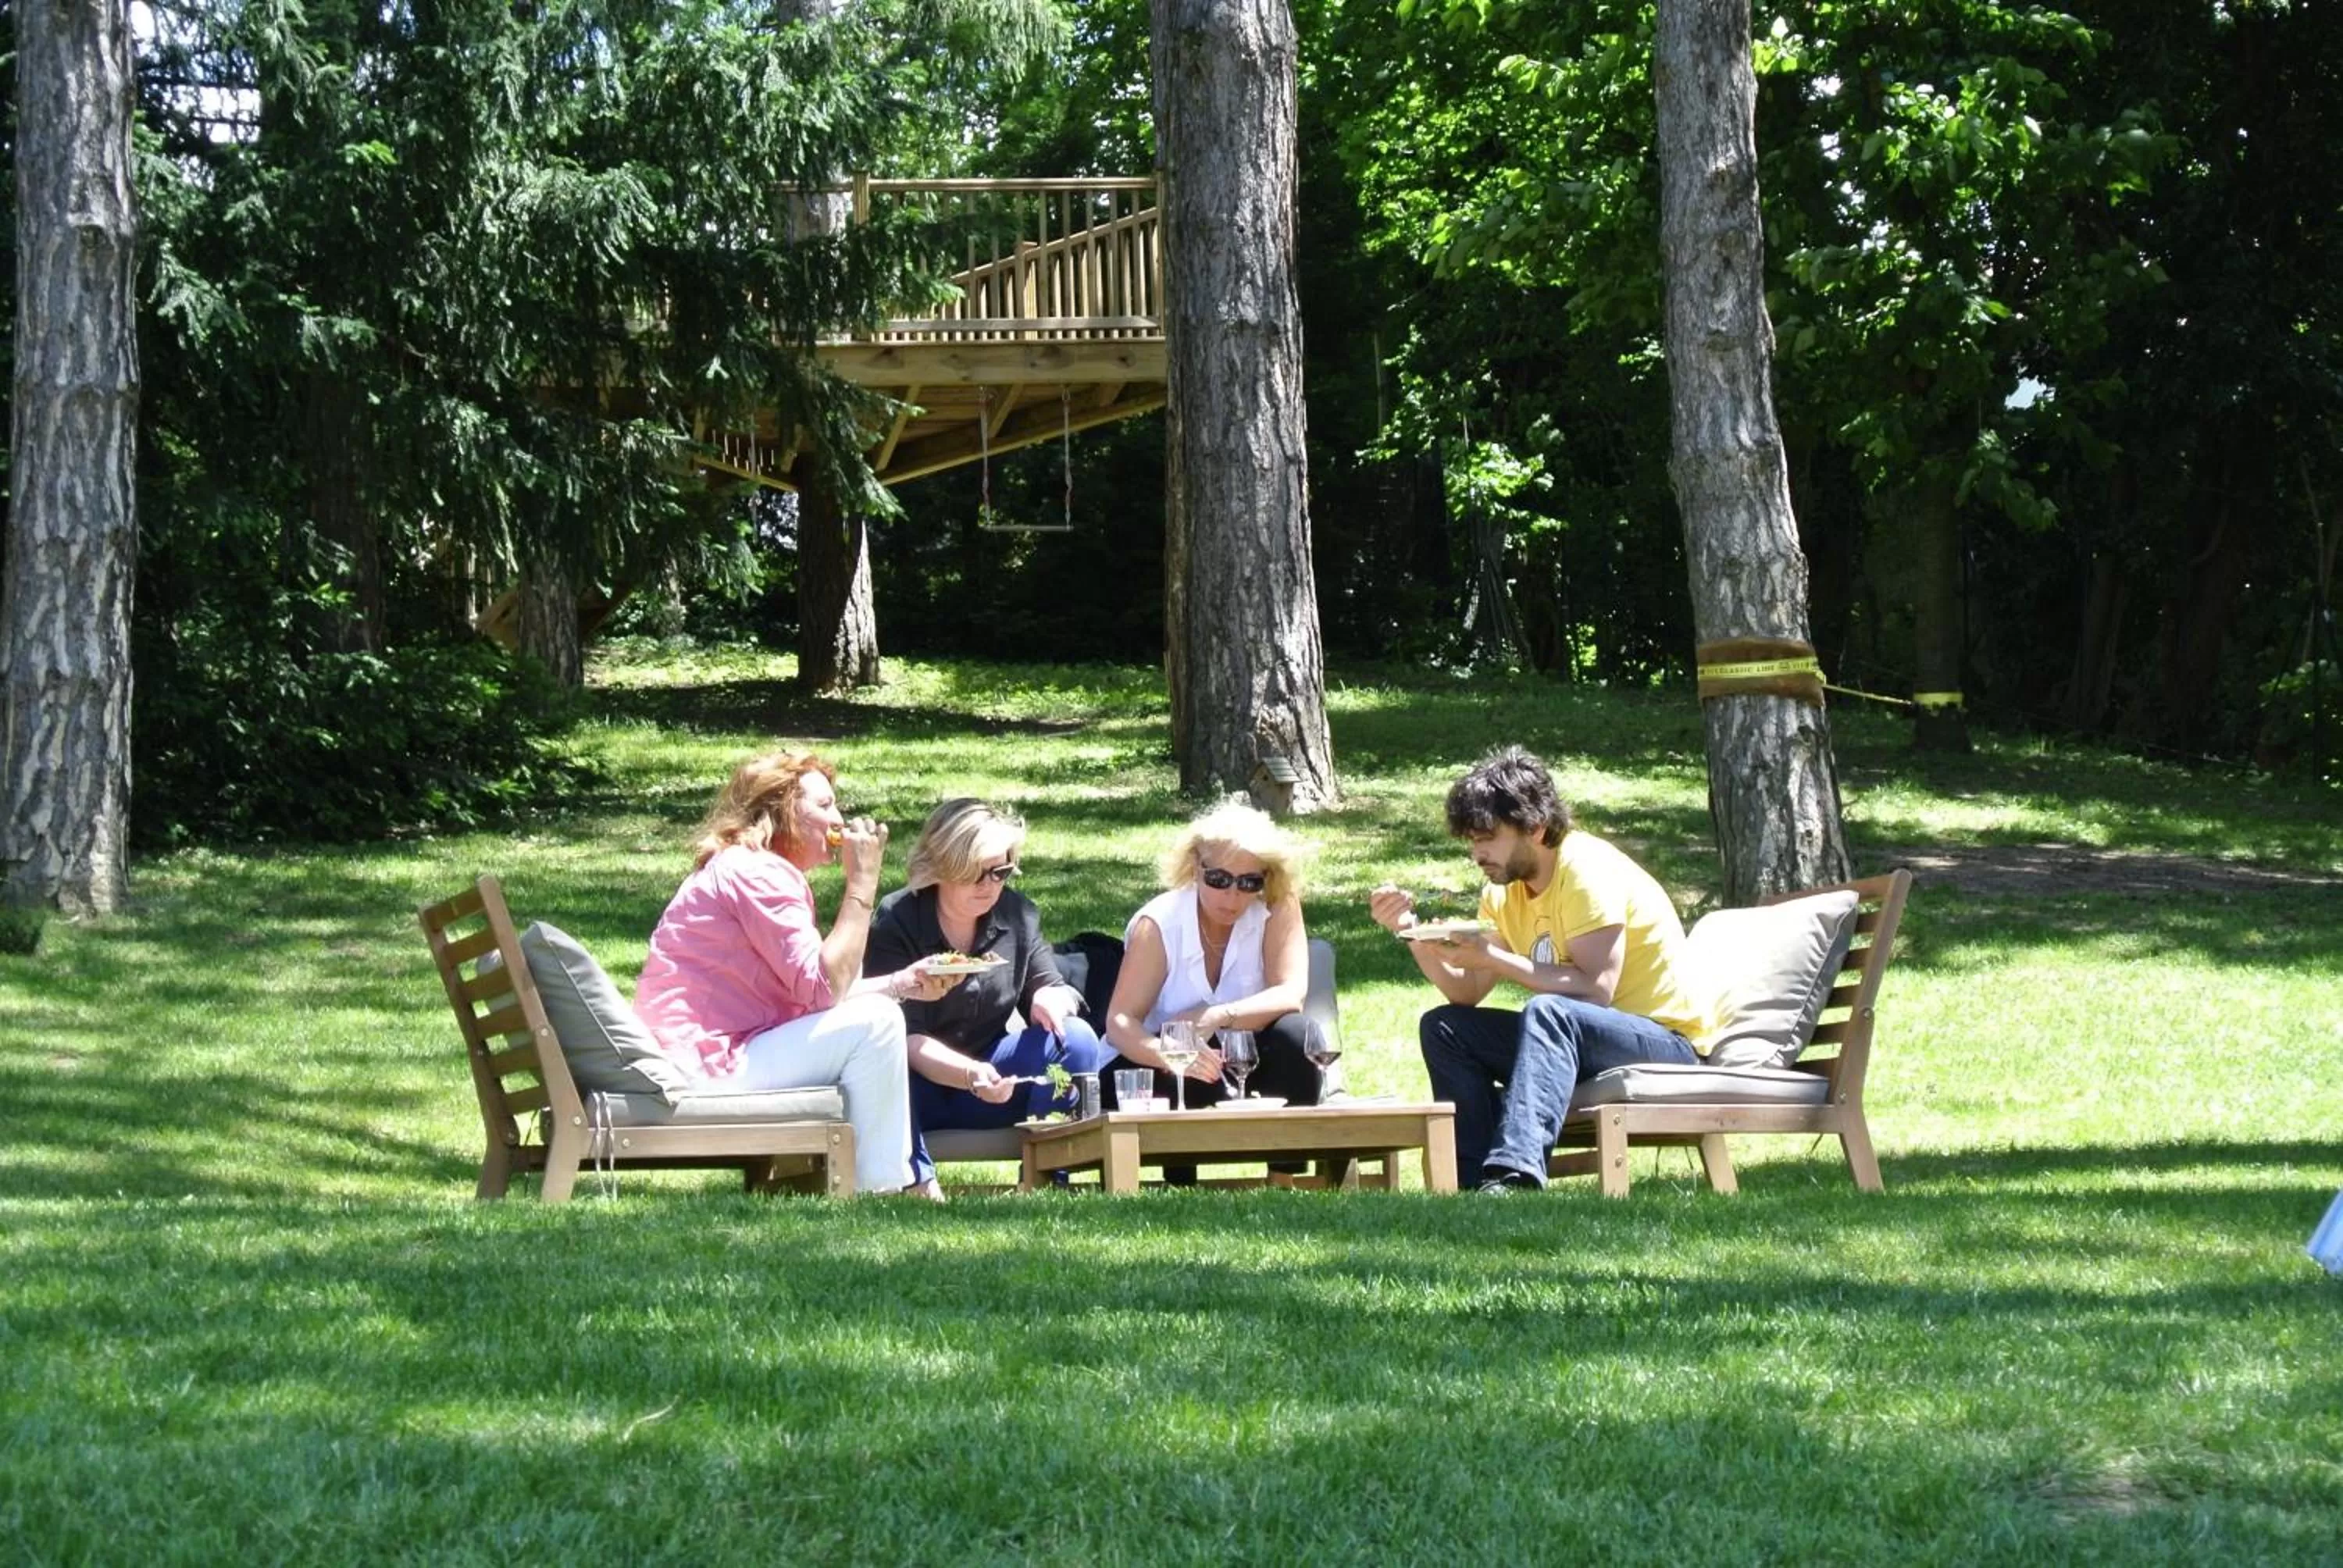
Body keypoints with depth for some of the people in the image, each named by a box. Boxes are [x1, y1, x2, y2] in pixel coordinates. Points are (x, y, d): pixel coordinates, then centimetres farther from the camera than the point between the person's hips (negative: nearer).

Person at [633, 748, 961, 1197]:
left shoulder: (747, 870, 20)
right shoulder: (757, 873, -14)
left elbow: (811, 993, 17)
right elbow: (824, 987, -20)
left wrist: (902, 983, 6)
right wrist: (862, 883, -15)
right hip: (703, 1065, -11)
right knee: (875, 1022, -14)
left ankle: (903, 1179, 17)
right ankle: (876, 1192, -9)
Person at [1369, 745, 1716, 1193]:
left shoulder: (1589, 871, -17)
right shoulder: (1504, 892, 8)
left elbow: (1595, 989, -27)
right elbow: (1467, 994, 5)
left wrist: (1494, 958, -27)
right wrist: (1411, 932, -8)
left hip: (1664, 1044, -9)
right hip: (1572, 1040, 9)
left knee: (1549, 1012, -36)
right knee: (1444, 1028, -3)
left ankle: (1514, 1176, -53)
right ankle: (1473, 1181, -15)